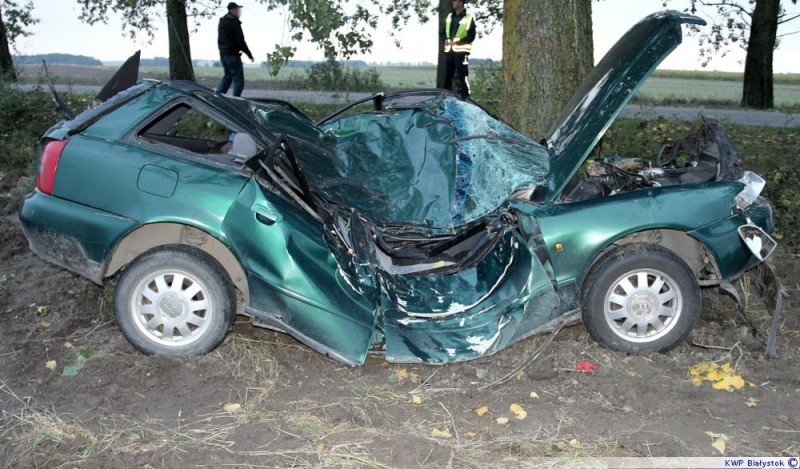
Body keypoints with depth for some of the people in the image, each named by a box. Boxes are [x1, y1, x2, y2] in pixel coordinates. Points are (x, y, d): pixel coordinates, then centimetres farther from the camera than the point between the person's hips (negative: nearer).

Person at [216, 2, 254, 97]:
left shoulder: (222, 22, 15)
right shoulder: (234, 22, -13)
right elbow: (240, 41, -16)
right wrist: (250, 55, -10)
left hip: (223, 54, 9)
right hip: (233, 55, -9)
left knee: (227, 76, 20)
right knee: (238, 79, -4)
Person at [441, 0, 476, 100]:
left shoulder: (469, 17, -2)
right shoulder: (449, 16, 17)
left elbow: (471, 37, -8)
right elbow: (443, 32, 17)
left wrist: (457, 40, -21)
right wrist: (446, 39, -6)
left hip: (461, 51, -6)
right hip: (449, 51, 6)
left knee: (463, 77, -5)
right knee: (447, 77, 8)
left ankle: (465, 99, -3)